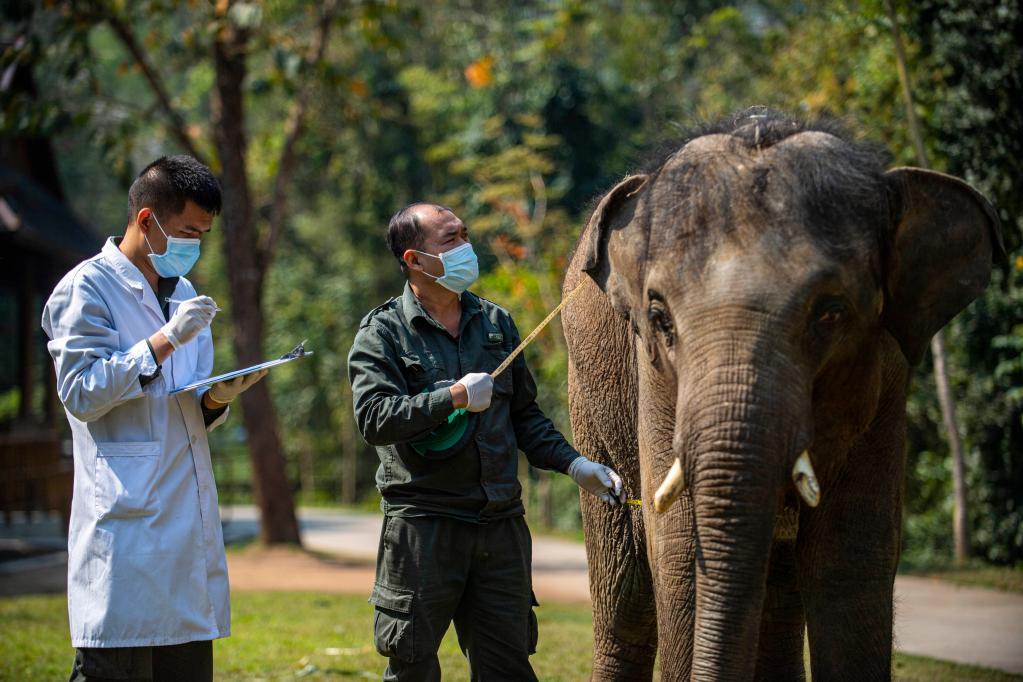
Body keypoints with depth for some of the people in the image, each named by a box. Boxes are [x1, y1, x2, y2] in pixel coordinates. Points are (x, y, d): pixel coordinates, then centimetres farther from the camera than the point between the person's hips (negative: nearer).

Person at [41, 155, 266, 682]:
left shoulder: (183, 294, 22)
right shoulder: (87, 288, -2)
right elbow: (80, 392, -12)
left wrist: (217, 398, 1)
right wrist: (165, 341, -15)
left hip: (189, 516, 8)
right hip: (125, 518, -7)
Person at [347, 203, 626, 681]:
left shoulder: (495, 323, 14)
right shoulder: (382, 333, -2)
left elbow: (524, 416, 20)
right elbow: (373, 417, -16)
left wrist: (575, 465, 8)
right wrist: (452, 398, -23)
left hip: (501, 523, 5)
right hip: (422, 528, -4)